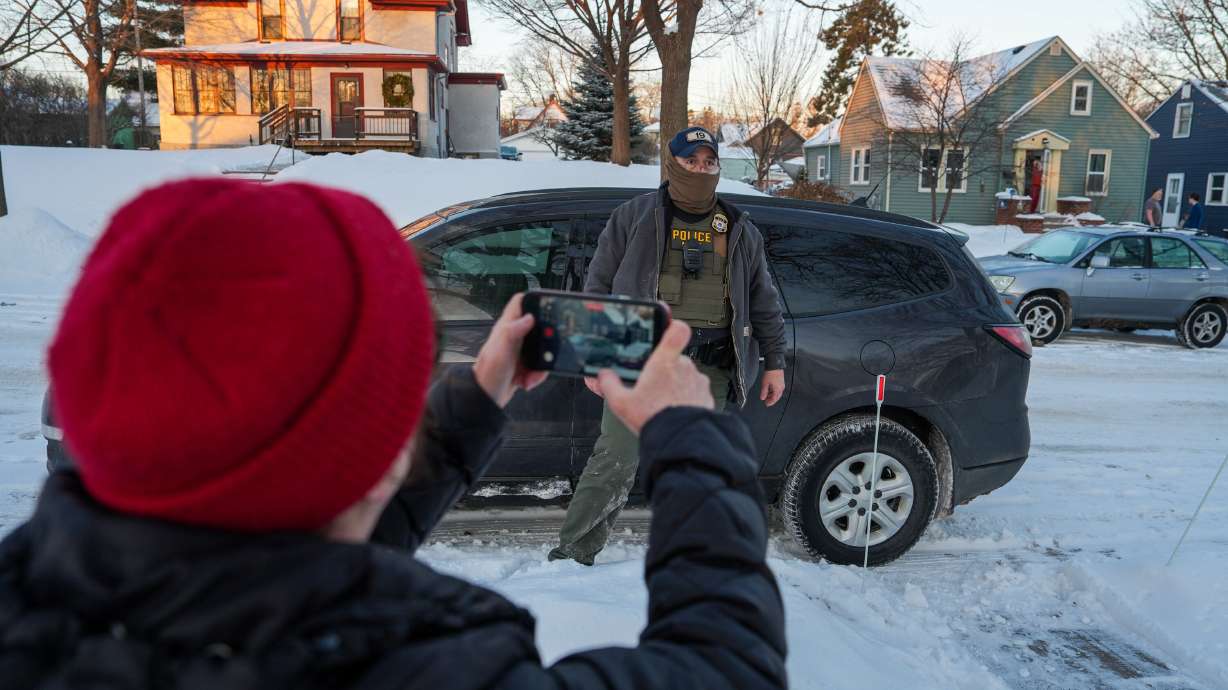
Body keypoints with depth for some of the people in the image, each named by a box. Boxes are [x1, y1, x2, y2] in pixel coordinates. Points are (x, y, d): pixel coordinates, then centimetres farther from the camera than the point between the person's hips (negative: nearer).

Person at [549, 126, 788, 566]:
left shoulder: (741, 232, 16)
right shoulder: (635, 216, 6)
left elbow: (764, 302, 20)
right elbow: (598, 286, 5)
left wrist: (774, 362, 15)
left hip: (709, 368, 3)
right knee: (615, 460, -8)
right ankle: (571, 555, 3)